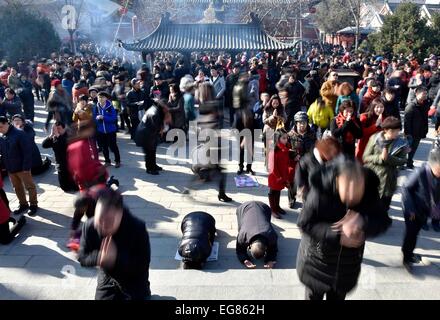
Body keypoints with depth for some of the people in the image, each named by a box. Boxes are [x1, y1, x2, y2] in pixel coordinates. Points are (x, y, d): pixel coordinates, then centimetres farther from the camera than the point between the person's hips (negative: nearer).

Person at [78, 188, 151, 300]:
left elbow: (143, 265, -28)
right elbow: (82, 257, -12)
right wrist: (99, 257, -34)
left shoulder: (138, 228, -32)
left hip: (134, 281, -3)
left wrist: (117, 258, -43)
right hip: (107, 279, 3)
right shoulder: (89, 227, -22)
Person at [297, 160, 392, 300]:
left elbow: (384, 221, -13)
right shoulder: (321, 191, -28)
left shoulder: (370, 192, -17)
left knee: (338, 296, 23)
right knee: (314, 295, 17)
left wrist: (363, 222, -36)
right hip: (317, 259, -3)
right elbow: (304, 224, -21)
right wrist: (337, 236, -32)